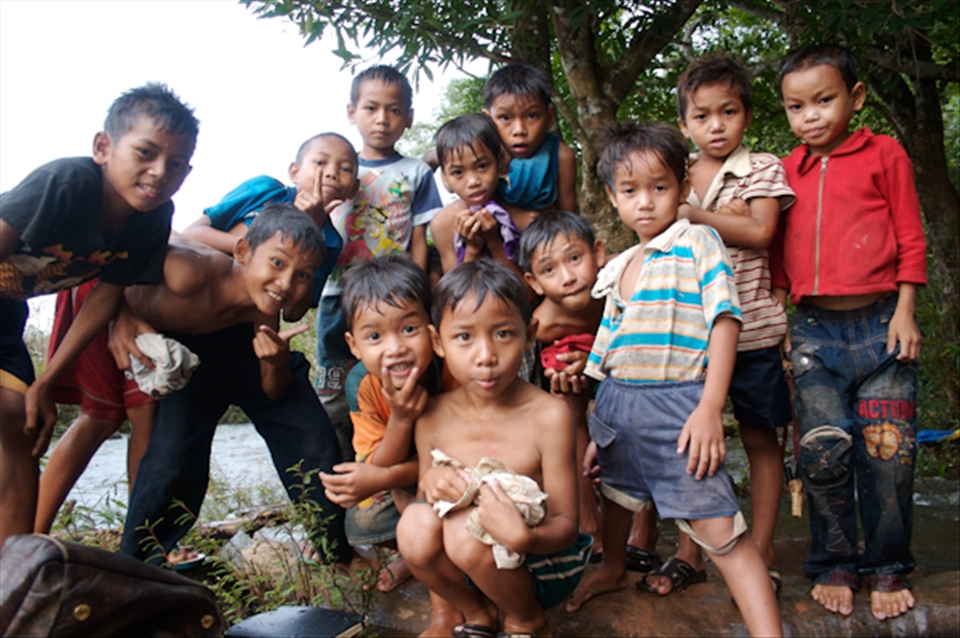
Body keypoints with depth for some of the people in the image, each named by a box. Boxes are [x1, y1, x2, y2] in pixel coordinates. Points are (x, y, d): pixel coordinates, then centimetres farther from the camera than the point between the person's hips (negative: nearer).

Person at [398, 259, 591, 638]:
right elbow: (425, 495, 6)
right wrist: (430, 481, -18)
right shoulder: (432, 418, -7)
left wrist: (523, 536, -38)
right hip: (473, 564, 4)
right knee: (414, 524, -24)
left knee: (466, 530, -30)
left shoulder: (548, 416, -19)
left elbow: (566, 525, -16)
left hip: (543, 564, -4)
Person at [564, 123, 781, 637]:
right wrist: (596, 429, 16)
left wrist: (710, 408, -21)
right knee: (616, 494, 26)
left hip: (677, 406, -6)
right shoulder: (617, 269, 12)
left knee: (717, 527, -11)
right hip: (617, 405, 7)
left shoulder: (697, 242, -5)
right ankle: (612, 569, 53)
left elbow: (725, 320, -13)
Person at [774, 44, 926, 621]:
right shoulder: (787, 171, 11)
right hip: (814, 331, 2)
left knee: (887, 453, 1)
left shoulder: (884, 154, 4)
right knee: (824, 450, -3)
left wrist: (904, 312, -3)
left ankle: (888, 568, 20)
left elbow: (911, 238, 3)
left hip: (880, 323, -2)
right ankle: (835, 565, 16)